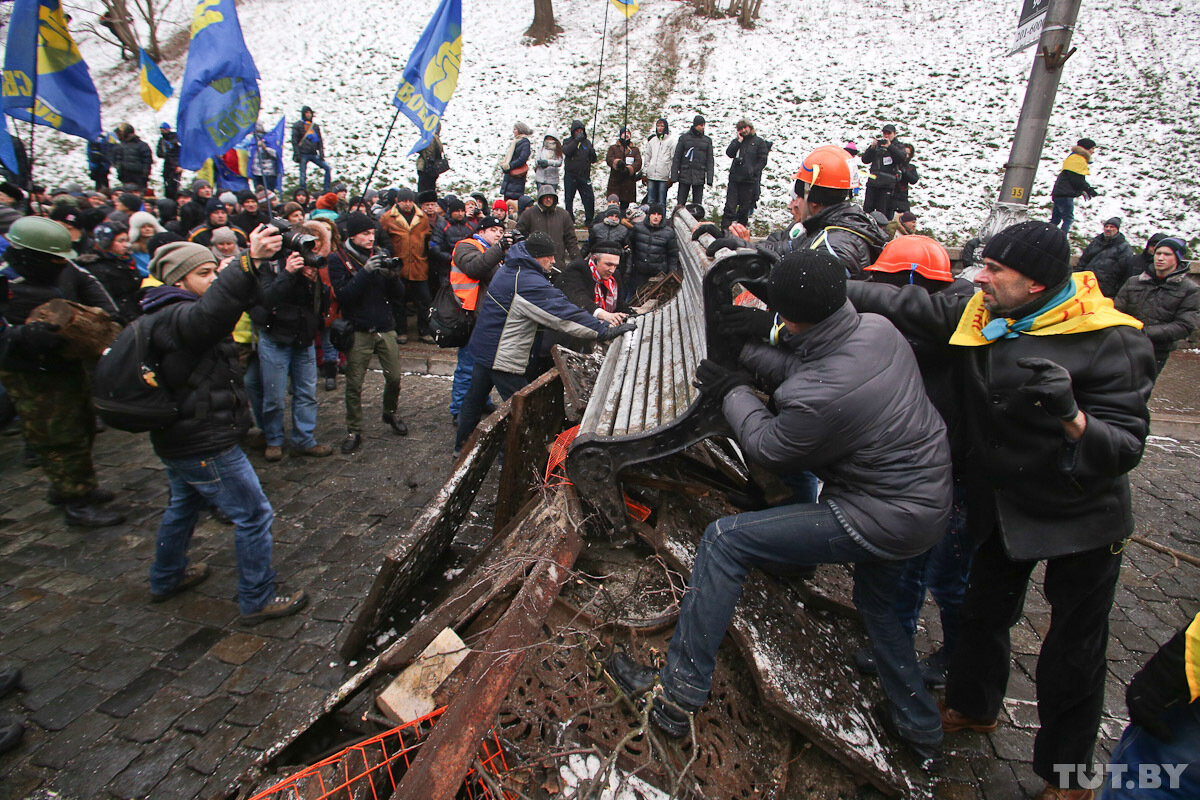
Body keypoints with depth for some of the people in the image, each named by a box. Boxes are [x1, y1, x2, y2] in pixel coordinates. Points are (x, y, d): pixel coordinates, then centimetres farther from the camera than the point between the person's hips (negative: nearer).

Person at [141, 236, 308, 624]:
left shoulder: (166, 316, 14)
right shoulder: (176, 317, -23)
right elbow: (210, 311, -44)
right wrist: (249, 261, -56)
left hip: (179, 441, 11)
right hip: (205, 446, -11)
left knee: (184, 506, 29)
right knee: (254, 515, -1)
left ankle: (165, 578, 49)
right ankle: (257, 601, 9)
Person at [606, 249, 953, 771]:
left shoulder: (819, 397, -31)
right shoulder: (878, 328, -8)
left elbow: (766, 449, -11)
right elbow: (806, 369, 8)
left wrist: (733, 391, 1)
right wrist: (744, 354, 4)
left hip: (885, 521, -9)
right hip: (930, 500, 9)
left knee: (725, 539, -9)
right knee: (875, 601, 33)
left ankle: (678, 697, 2)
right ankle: (920, 730, 50)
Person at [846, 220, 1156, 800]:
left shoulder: (1110, 343, -23)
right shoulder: (981, 316, -8)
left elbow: (1125, 448, -25)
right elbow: (909, 305, -2)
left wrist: (1071, 417, -45)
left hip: (1081, 519, -5)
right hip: (1003, 507, 5)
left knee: (1074, 648, 10)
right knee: (983, 611, 22)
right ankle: (974, 707, 49)